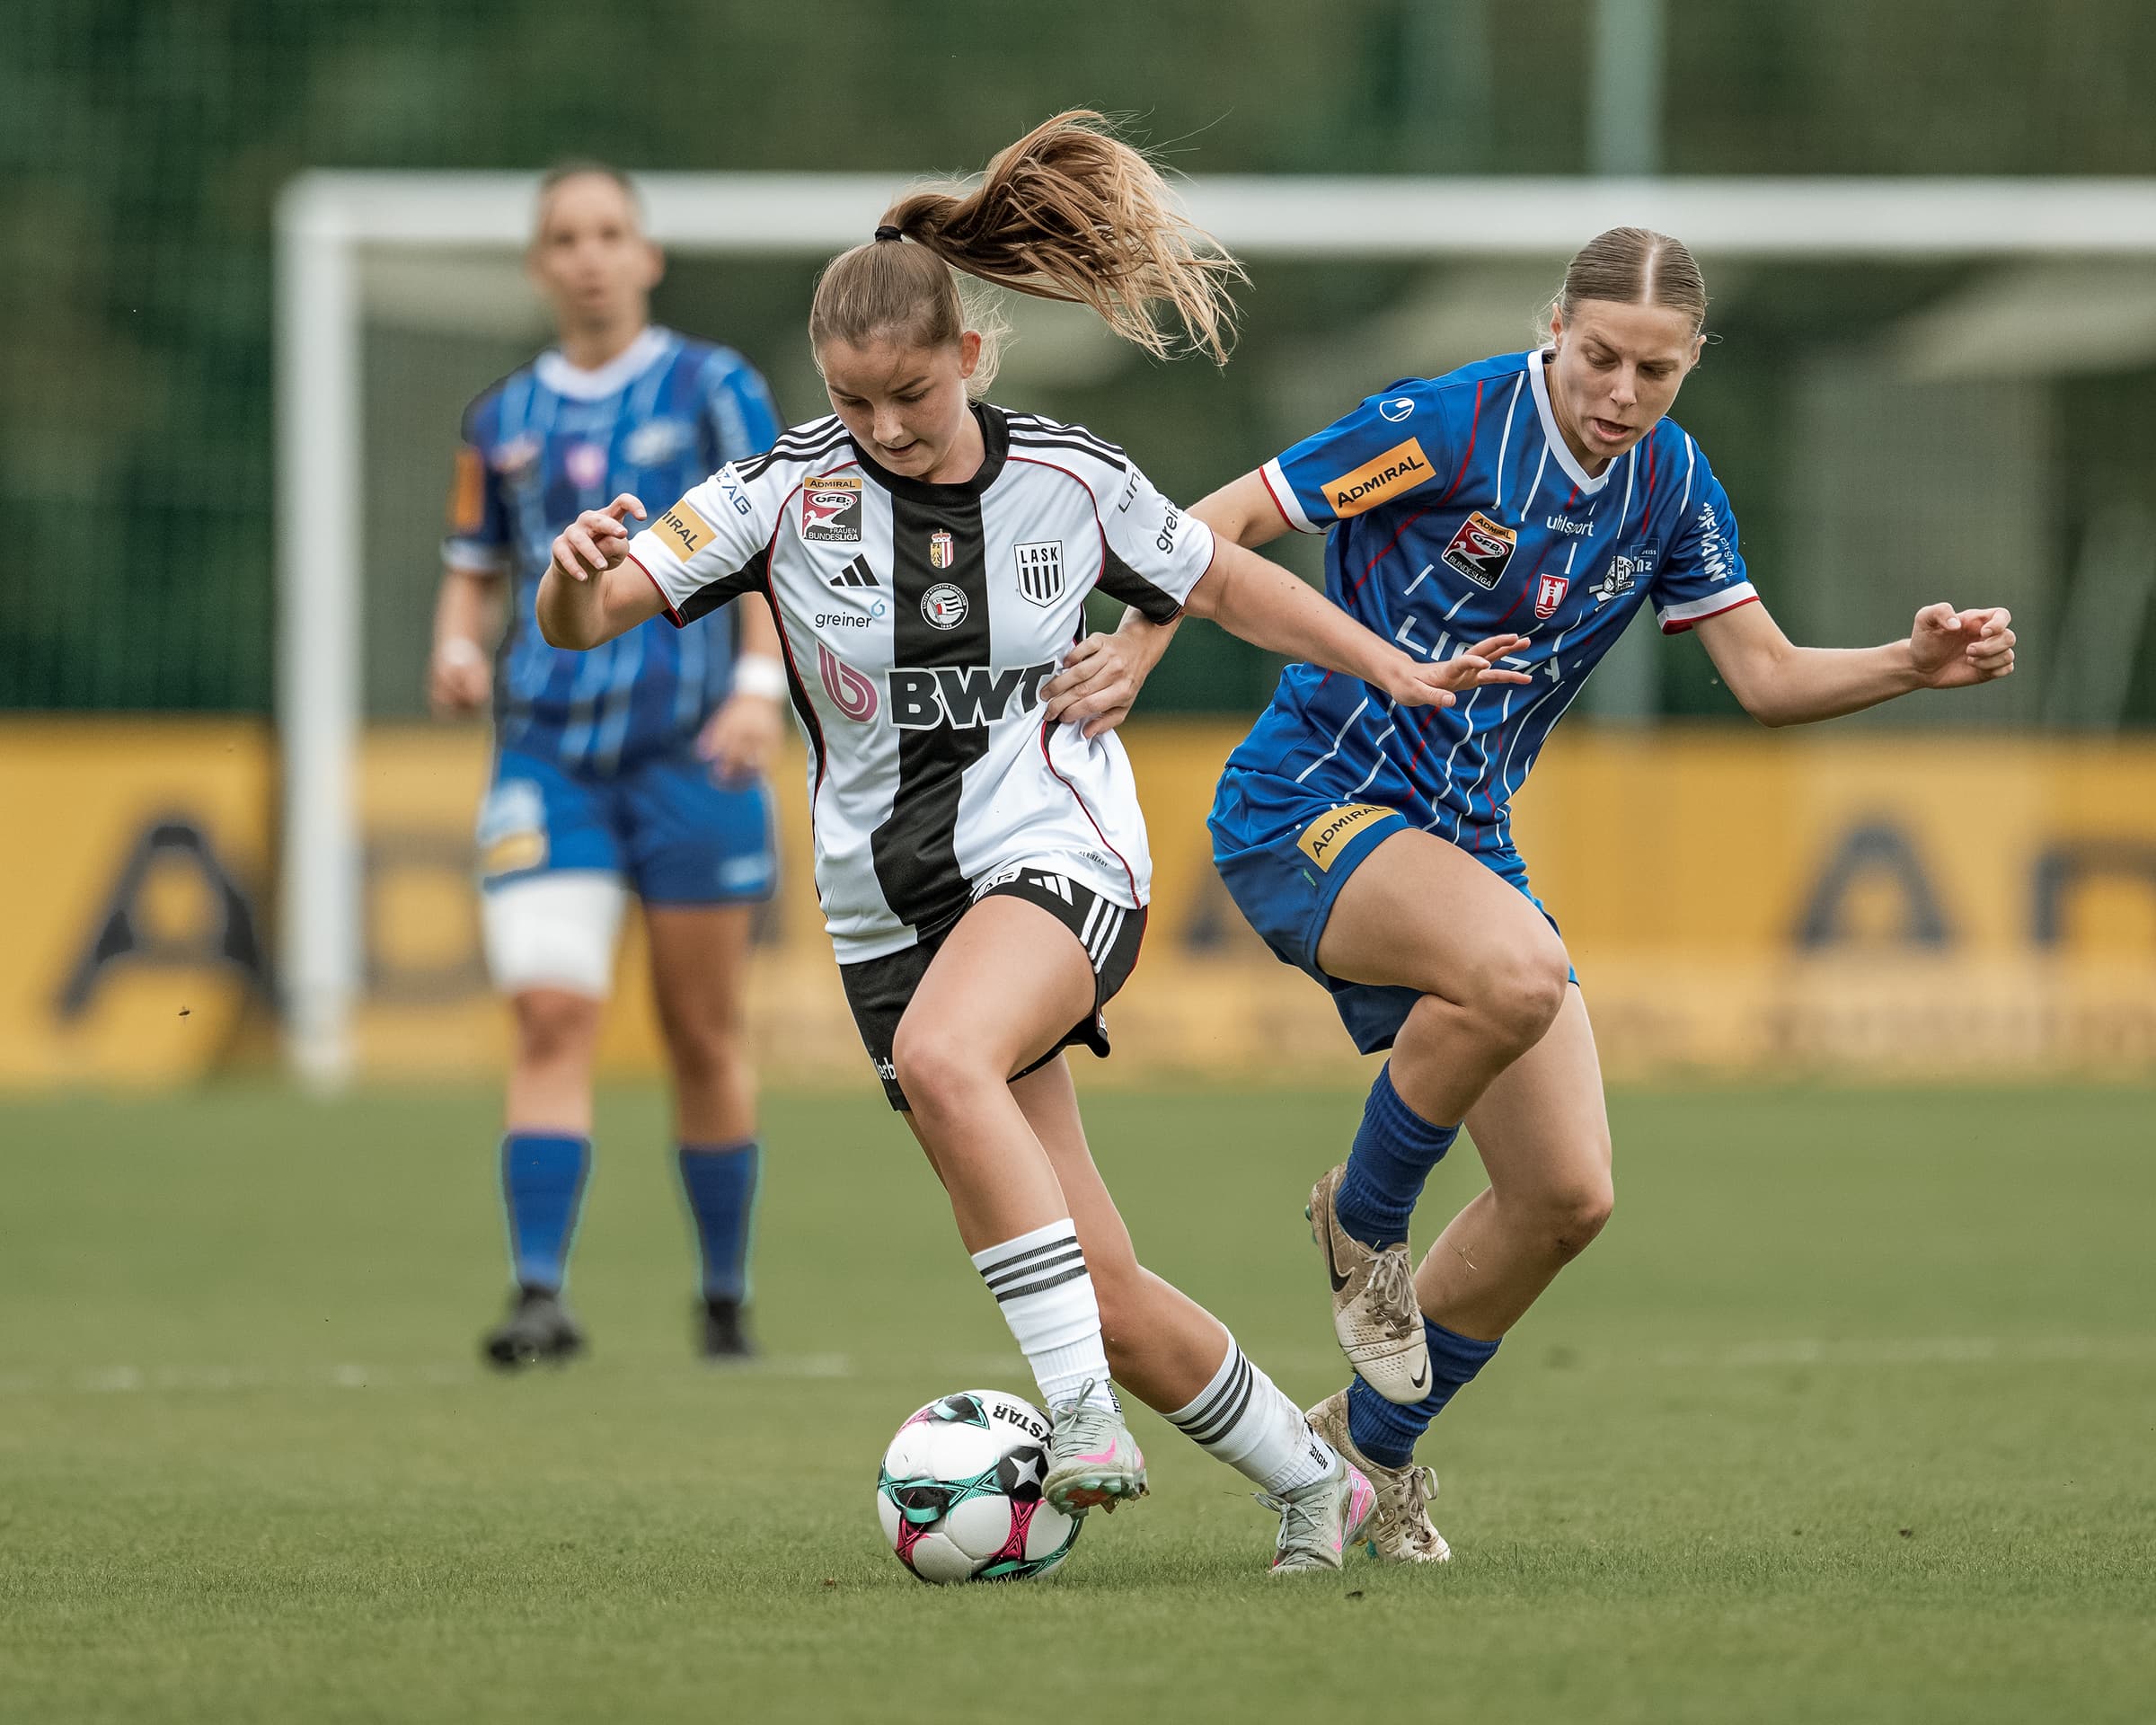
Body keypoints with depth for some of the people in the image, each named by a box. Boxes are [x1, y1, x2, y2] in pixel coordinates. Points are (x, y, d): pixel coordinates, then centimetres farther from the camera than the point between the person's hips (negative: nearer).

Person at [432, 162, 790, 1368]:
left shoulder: (712, 390, 2)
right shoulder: (506, 419, 11)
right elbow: (476, 570, 19)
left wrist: (761, 681, -17)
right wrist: (460, 648, -2)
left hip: (691, 749, -2)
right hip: (548, 756, 2)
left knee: (706, 1033, 5)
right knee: (552, 1014, -14)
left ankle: (728, 1300, 18)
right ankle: (541, 1296, -18)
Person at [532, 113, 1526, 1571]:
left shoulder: (1070, 480, -3)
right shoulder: (791, 493, -5)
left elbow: (1224, 583, 16)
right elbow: (580, 625, -10)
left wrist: (1393, 670, 11)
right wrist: (577, 573, -32)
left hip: (1059, 858, -2)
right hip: (891, 895, 2)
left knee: (941, 1055, -37)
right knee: (1103, 1291, -1)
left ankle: (1086, 1408, -36)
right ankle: (1314, 1481, 20)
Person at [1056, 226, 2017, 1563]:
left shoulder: (1671, 483, 3)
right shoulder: (1447, 427, -16)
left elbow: (1767, 675, 7)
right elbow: (1228, 522, -11)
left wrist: (1915, 666, -10)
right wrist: (1138, 648, -27)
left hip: (1463, 843, 7)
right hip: (1313, 803, -7)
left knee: (1569, 1198, 0)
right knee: (1516, 970, -37)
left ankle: (1373, 1442, 22)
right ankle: (1363, 1222, -9)